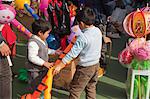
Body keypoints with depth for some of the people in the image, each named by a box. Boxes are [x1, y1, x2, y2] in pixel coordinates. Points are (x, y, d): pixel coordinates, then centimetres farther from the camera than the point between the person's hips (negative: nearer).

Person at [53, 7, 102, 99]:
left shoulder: (83, 38, -26)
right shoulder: (98, 31, -4)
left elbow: (72, 53, -25)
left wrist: (59, 66, -21)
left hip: (85, 68, -8)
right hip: (96, 64, 8)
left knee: (75, 89, 7)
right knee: (91, 87, 23)